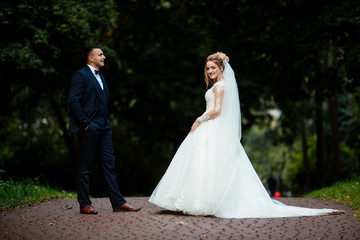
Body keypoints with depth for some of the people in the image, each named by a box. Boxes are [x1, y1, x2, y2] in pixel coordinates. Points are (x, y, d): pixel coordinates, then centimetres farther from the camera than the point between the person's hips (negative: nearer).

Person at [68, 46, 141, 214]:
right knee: (85, 167, -1)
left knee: (109, 165, 6)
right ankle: (84, 205, 5)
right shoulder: (80, 75, -8)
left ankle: (118, 202, 7)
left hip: (103, 128, 8)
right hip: (89, 129, -8)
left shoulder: (99, 76, 19)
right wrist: (85, 123, -17)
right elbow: (73, 101, -16)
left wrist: (105, 122, 15)